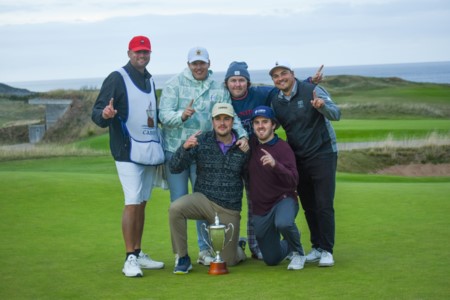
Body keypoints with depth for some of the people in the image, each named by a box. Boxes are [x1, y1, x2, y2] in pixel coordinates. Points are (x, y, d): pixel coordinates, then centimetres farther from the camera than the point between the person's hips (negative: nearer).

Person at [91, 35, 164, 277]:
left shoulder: (150, 81, 16)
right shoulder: (117, 78, -6)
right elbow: (97, 112, -14)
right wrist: (104, 115, -34)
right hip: (127, 152, -7)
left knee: (142, 203, 10)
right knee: (132, 202, -11)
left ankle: (138, 254, 17)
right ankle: (130, 259, -7)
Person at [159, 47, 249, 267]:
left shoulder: (219, 89, 6)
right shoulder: (174, 85, -2)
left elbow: (231, 117, 0)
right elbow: (164, 115, -12)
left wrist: (242, 135, -18)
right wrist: (182, 115, -32)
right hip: (176, 150, -2)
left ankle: (205, 250, 14)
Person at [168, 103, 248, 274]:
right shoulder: (201, 141, -4)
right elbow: (174, 168, -12)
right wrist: (184, 148, -26)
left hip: (229, 210, 0)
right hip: (203, 200, 0)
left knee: (227, 261, 2)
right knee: (175, 208, -32)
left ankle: (238, 248, 42)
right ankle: (182, 259, -13)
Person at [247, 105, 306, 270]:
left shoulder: (283, 148, -12)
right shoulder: (251, 144, 2)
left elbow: (293, 181, -23)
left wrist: (275, 165, -39)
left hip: (284, 199, -5)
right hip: (260, 209, 5)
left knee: (283, 223, -41)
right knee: (271, 259, 9)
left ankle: (298, 253, -10)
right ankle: (288, 246, 44)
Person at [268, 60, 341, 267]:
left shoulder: (312, 91, -13)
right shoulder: (275, 101, 3)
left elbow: (336, 114, -22)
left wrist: (322, 106, -43)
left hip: (322, 155, -5)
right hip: (298, 159, 5)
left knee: (324, 205, -7)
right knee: (308, 206, 9)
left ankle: (327, 250, 0)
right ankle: (317, 247, 20)